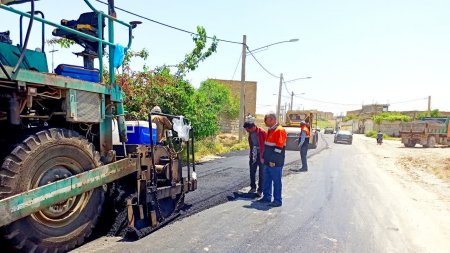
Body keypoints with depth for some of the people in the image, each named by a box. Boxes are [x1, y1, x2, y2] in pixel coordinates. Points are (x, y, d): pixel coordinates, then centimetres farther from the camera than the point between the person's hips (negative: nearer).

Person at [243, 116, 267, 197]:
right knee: (252, 172, 13)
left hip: (261, 156, -6)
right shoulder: (250, 133, 3)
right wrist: (250, 154, 15)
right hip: (253, 155, 7)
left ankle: (260, 190, 14)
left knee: (261, 174, 5)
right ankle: (253, 187, 28)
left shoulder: (262, 132, -18)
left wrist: (263, 156, -15)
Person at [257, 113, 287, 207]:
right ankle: (266, 197, 28)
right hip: (268, 162, 9)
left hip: (275, 163, -9)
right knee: (267, 180, 16)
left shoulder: (280, 130, -15)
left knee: (276, 181, 1)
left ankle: (277, 200, 11)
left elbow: (279, 147, -20)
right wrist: (264, 157, 18)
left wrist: (273, 160, -20)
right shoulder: (270, 130, 14)